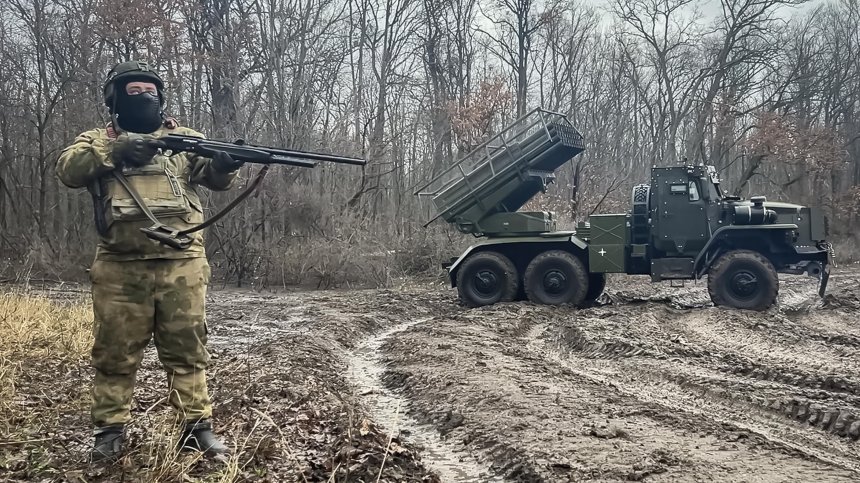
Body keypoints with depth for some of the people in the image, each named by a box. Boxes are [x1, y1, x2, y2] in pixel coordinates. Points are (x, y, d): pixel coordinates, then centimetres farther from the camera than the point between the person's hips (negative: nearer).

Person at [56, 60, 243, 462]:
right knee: (116, 352, 8)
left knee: (187, 349, 5)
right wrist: (114, 151, -21)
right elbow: (68, 169, -7)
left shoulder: (184, 138, 13)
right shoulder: (99, 140, 11)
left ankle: (197, 426, 13)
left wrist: (226, 163, -23)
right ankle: (110, 430, 20)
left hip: (181, 265, 1)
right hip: (121, 268, 0)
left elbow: (214, 177, 0)